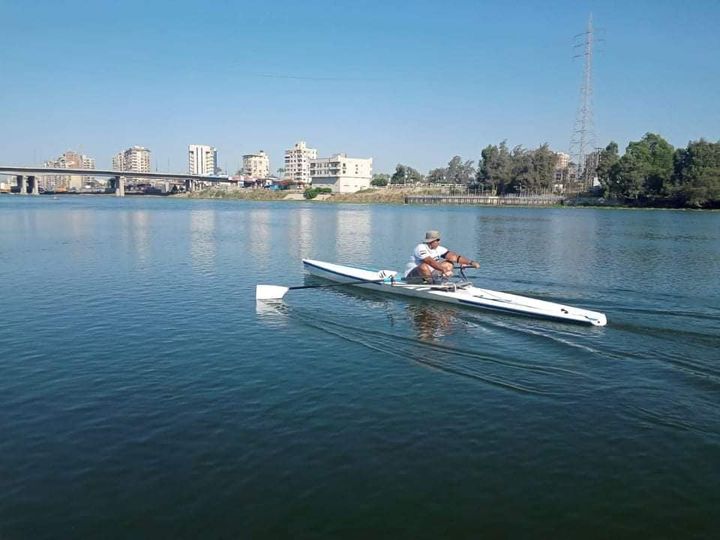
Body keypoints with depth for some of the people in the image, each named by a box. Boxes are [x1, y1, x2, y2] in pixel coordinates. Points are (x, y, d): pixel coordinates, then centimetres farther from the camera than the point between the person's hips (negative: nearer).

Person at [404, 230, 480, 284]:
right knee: (424, 266, -40)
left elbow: (454, 256, -8)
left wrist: (471, 262, -17)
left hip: (428, 274, 7)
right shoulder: (421, 248, -21)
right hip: (412, 276, -7)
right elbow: (431, 262, -35)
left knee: (449, 264, -3)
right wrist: (444, 270, -46)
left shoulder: (438, 249, 0)